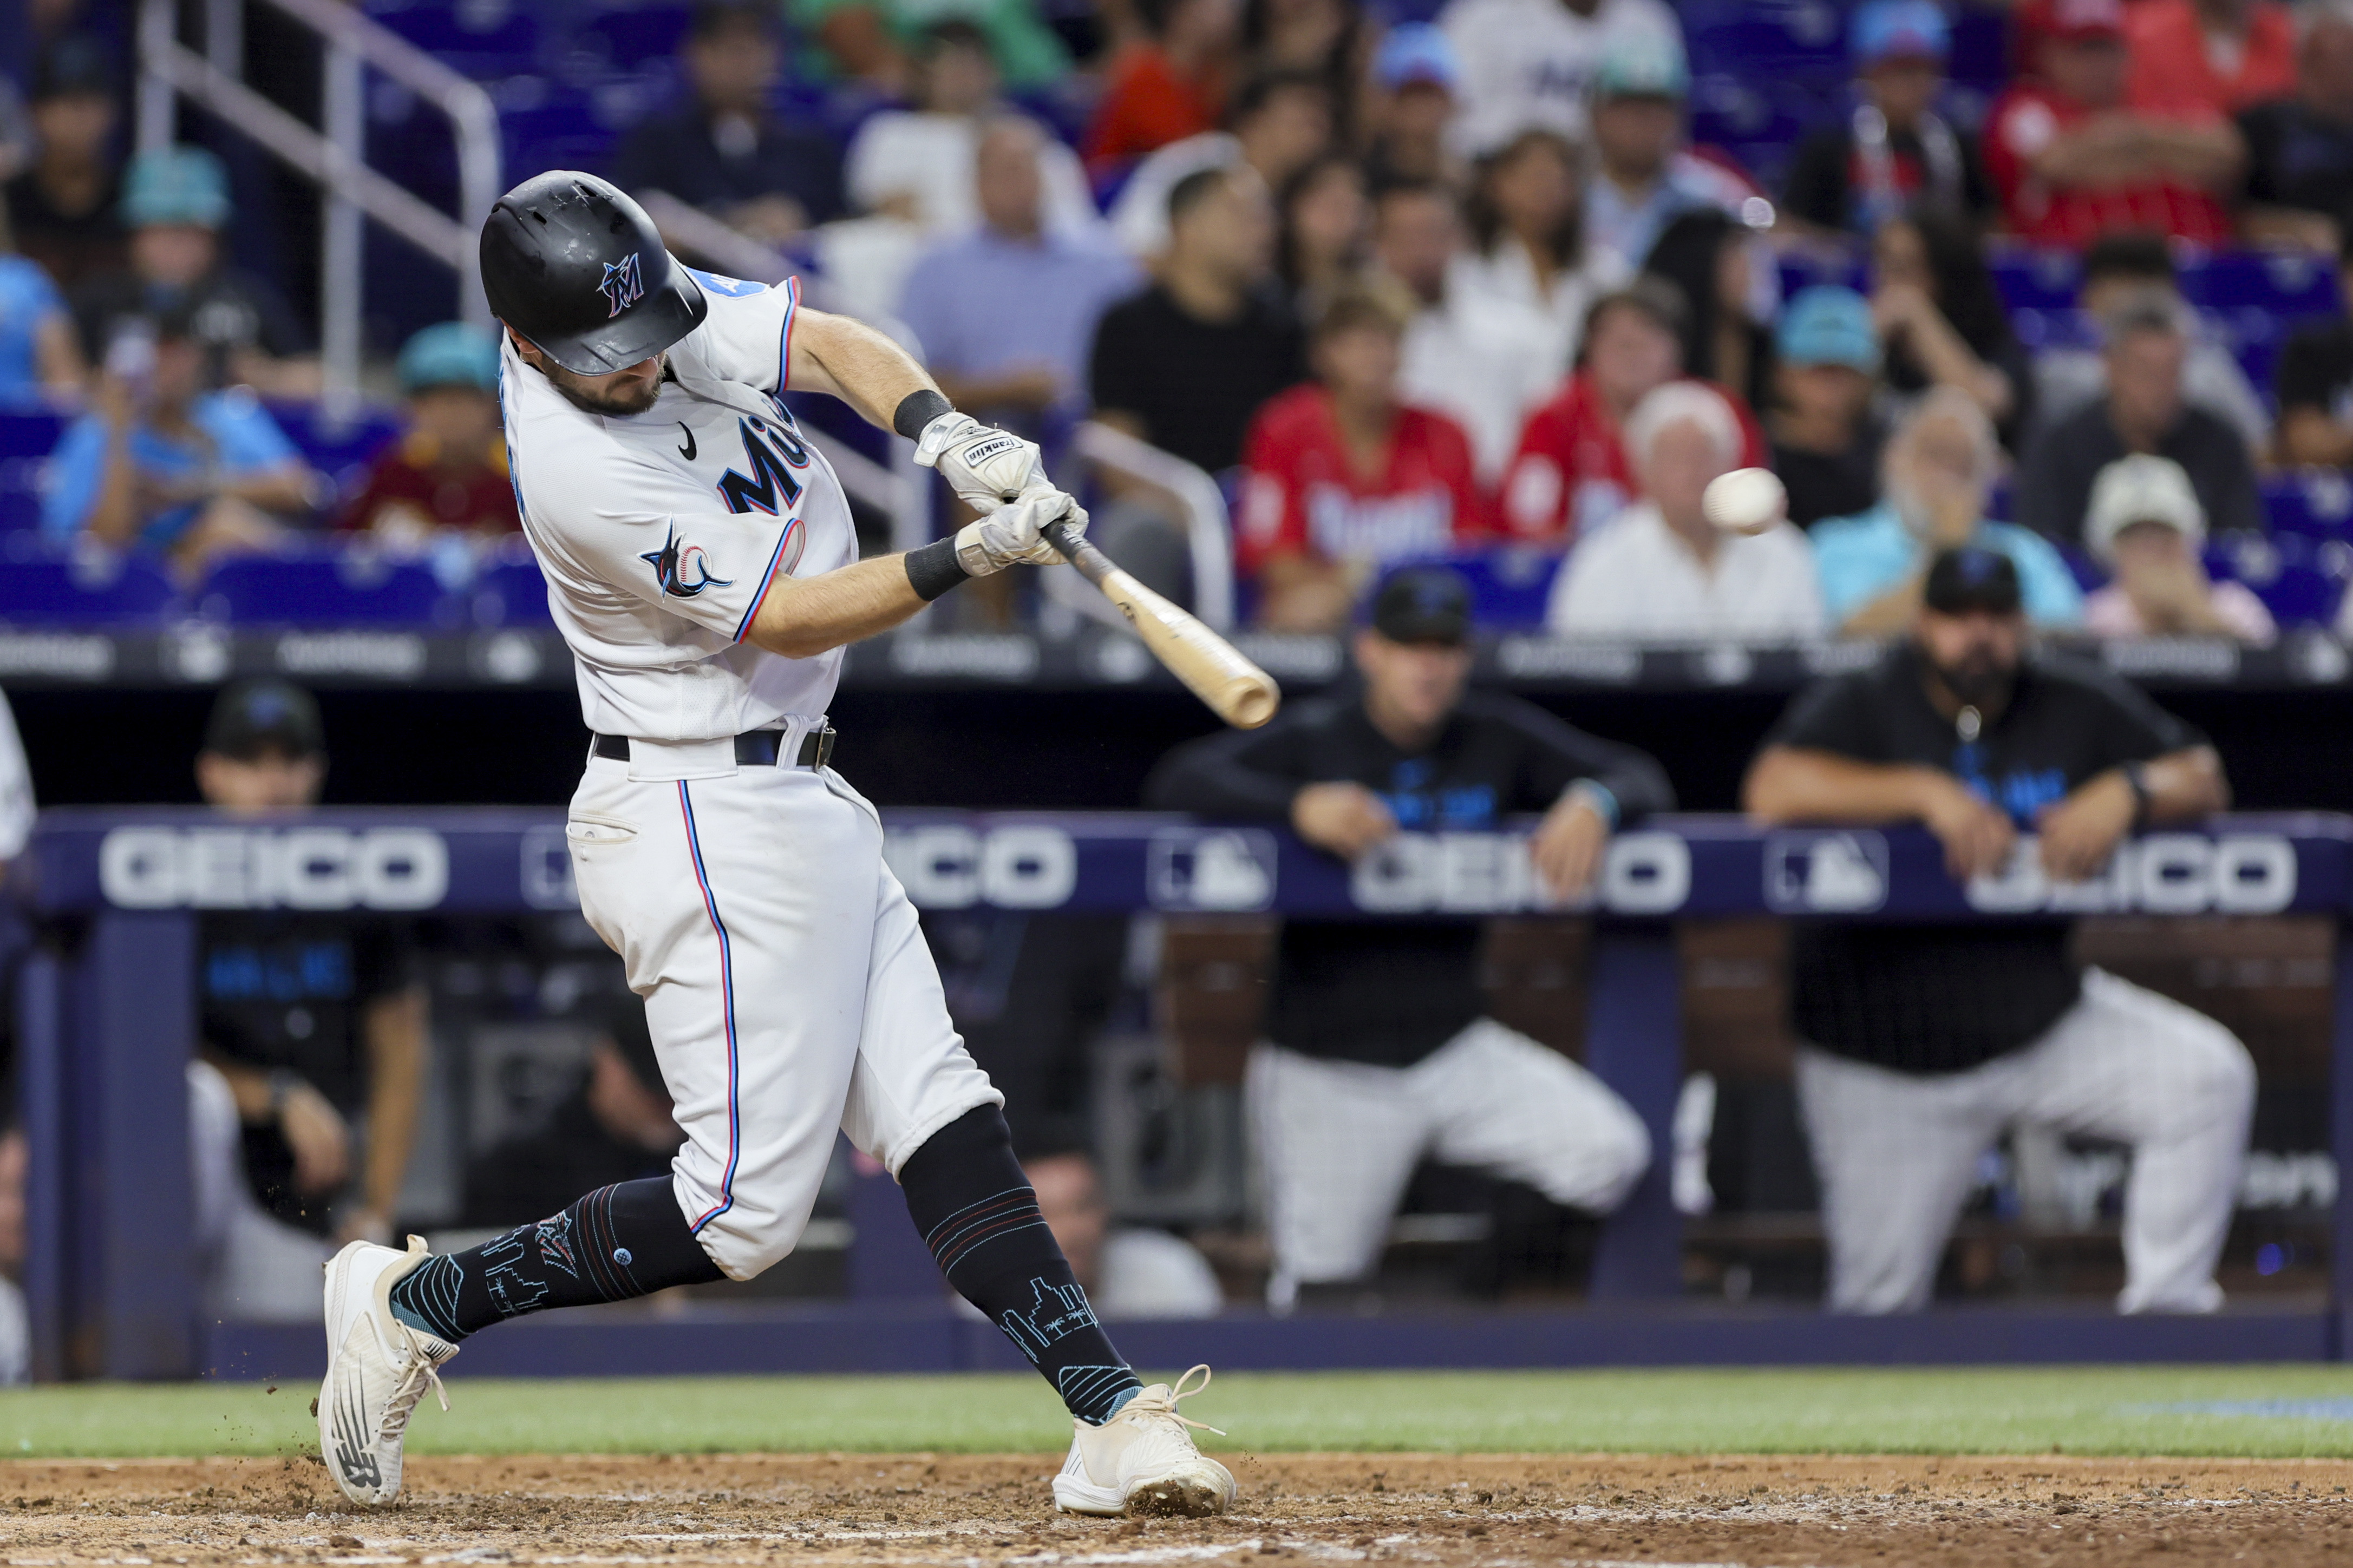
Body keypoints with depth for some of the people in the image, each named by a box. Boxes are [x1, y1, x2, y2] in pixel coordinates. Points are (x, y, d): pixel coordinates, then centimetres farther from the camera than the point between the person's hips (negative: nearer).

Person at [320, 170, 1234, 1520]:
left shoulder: (653, 307, -1)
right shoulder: (581, 474, -25)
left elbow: (827, 344, 0)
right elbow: (786, 619, -19)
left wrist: (945, 432, -19)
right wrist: (970, 558, -26)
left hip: (797, 802, 9)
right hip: (706, 817, -9)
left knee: (946, 1122, 2)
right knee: (746, 1209, -8)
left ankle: (1110, 1417, -3)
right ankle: (415, 1306, 2)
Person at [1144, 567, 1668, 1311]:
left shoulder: (1497, 740, 2)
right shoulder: (1318, 739, -8)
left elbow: (1641, 778, 4)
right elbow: (1175, 782, -20)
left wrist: (1593, 802, -21)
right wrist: (1299, 805, -35)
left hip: (1456, 1053, 3)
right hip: (1326, 1072, -3)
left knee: (1613, 1153, -16)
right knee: (1319, 1293, -2)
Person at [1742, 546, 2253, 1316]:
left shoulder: (2078, 708, 3)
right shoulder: (1862, 706, -7)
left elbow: (2204, 780, 0)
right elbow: (1773, 789, -26)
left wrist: (2127, 792, -22)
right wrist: (1928, 791, -32)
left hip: (2040, 1015, 3)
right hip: (1882, 1063, -3)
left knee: (2210, 1077, -19)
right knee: (1878, 1297, -4)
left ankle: (2164, 1311, -12)